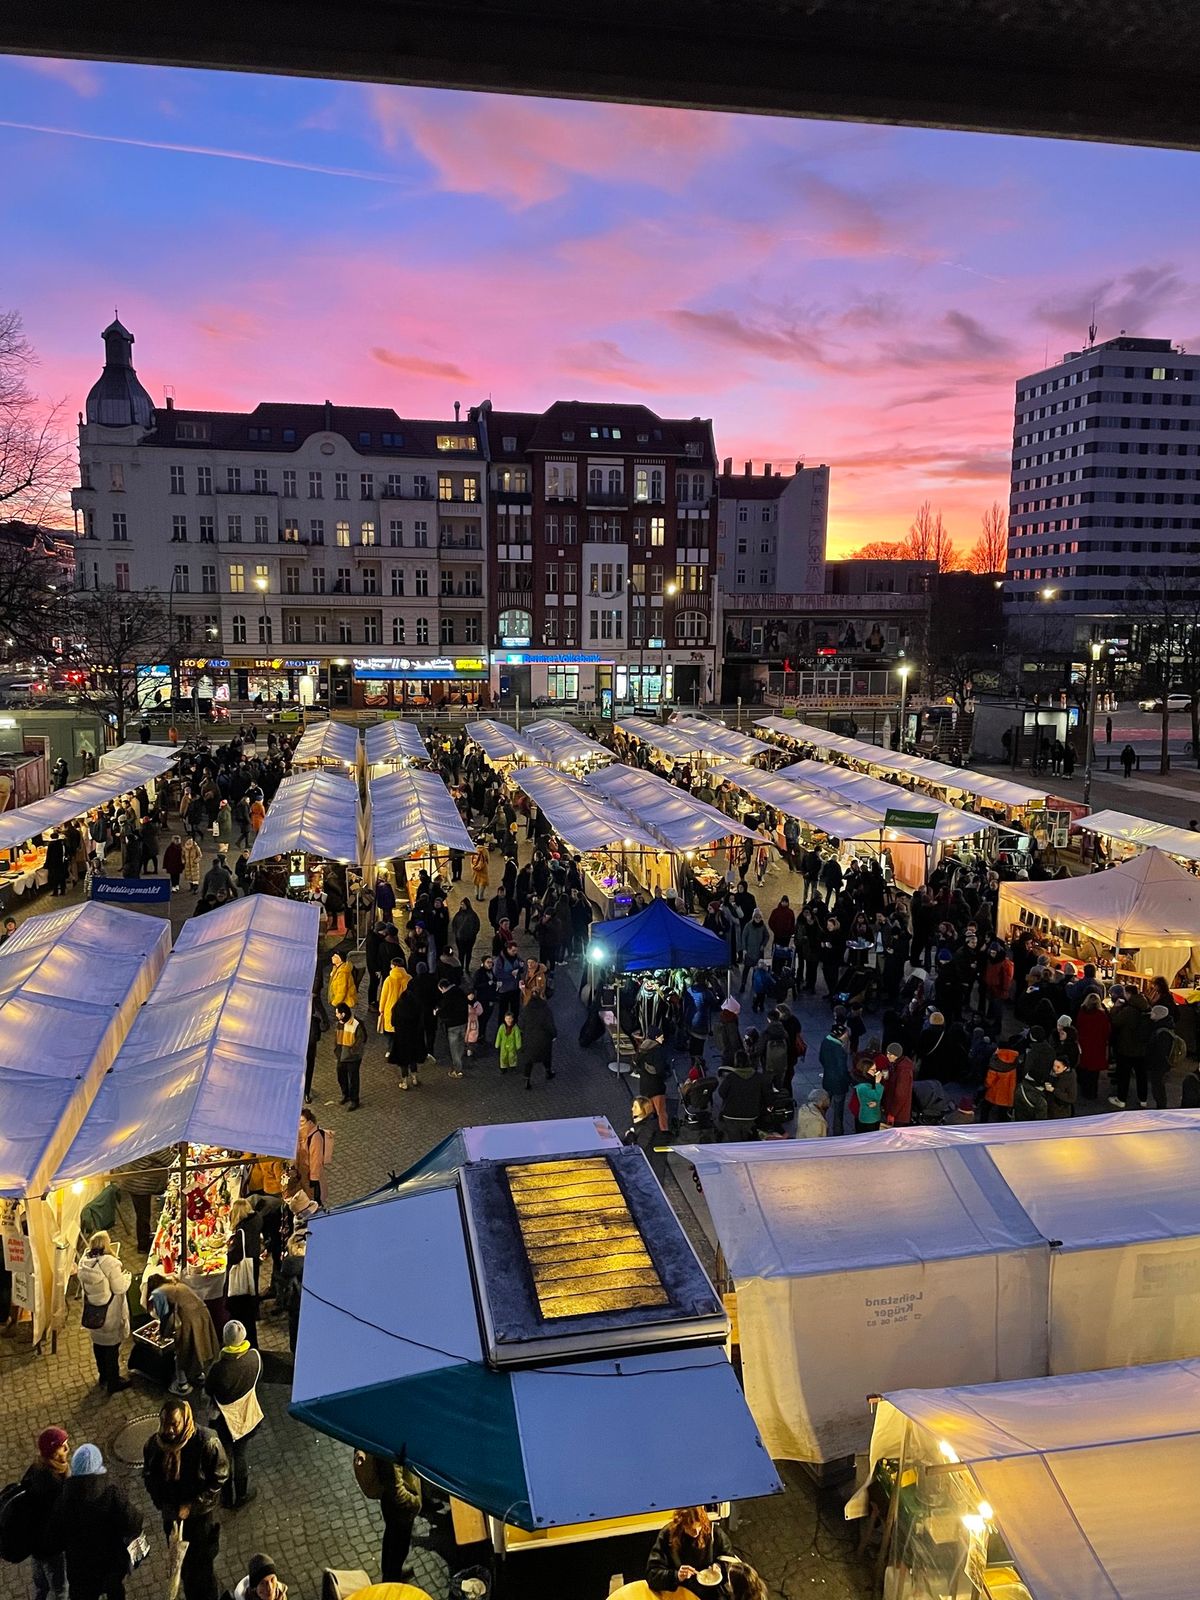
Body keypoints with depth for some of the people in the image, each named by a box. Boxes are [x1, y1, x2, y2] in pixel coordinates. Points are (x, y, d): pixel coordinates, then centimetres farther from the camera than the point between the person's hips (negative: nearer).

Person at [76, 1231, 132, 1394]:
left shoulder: (83, 1262, -7)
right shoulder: (110, 1263, -28)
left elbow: (83, 1285, 6)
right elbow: (119, 1288, -22)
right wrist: (127, 1276, -5)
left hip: (92, 1313, 6)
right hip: (110, 1314, -6)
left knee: (98, 1342, 24)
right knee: (112, 1346, 8)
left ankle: (103, 1374, 41)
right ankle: (113, 1382, 20)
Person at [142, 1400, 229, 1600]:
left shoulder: (206, 1441, -27)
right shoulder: (154, 1443, -14)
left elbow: (219, 1477, -18)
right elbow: (149, 1476, 2)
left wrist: (192, 1506, -19)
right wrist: (163, 1504, -10)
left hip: (201, 1515, -4)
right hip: (172, 1515, 4)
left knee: (202, 1566, 8)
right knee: (182, 1563, 23)